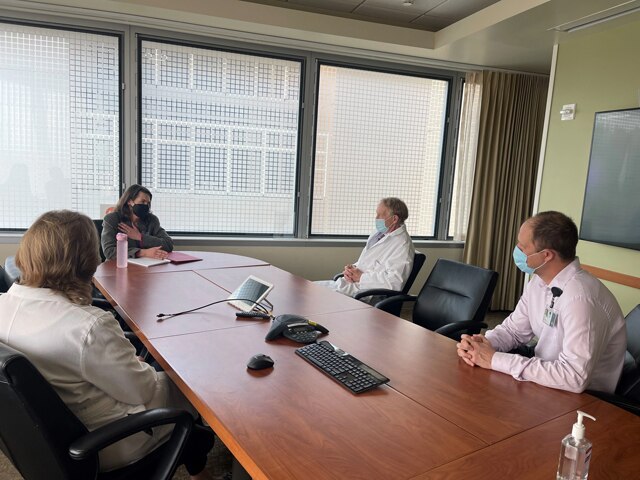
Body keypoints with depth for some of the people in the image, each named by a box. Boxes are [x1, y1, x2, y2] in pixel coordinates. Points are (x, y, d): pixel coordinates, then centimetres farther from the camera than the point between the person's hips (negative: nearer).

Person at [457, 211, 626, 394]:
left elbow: (575, 378, -33)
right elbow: (513, 329, 8)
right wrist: (482, 344, -14)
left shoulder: (580, 298, -28)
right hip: (544, 380, 7)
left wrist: (495, 360, -28)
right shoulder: (539, 281, -2)